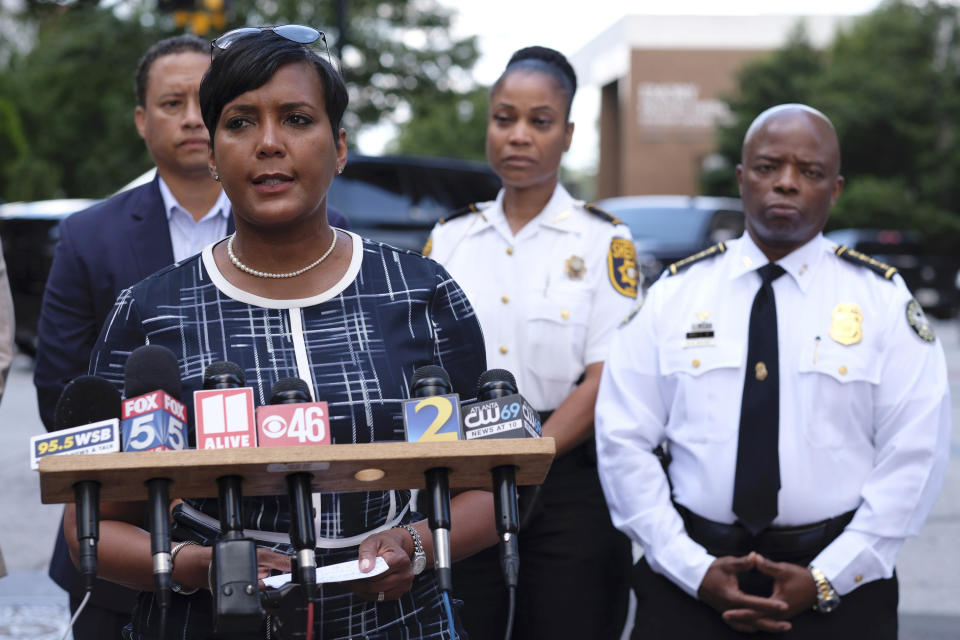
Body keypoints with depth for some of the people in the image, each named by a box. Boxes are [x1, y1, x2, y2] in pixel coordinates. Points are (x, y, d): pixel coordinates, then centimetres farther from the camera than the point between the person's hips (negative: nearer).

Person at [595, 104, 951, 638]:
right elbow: (624, 440, -1)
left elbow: (914, 454, -4)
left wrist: (825, 580, -11)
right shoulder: (673, 294, 3)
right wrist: (696, 570, -10)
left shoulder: (884, 299, 1)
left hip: (838, 589, 0)